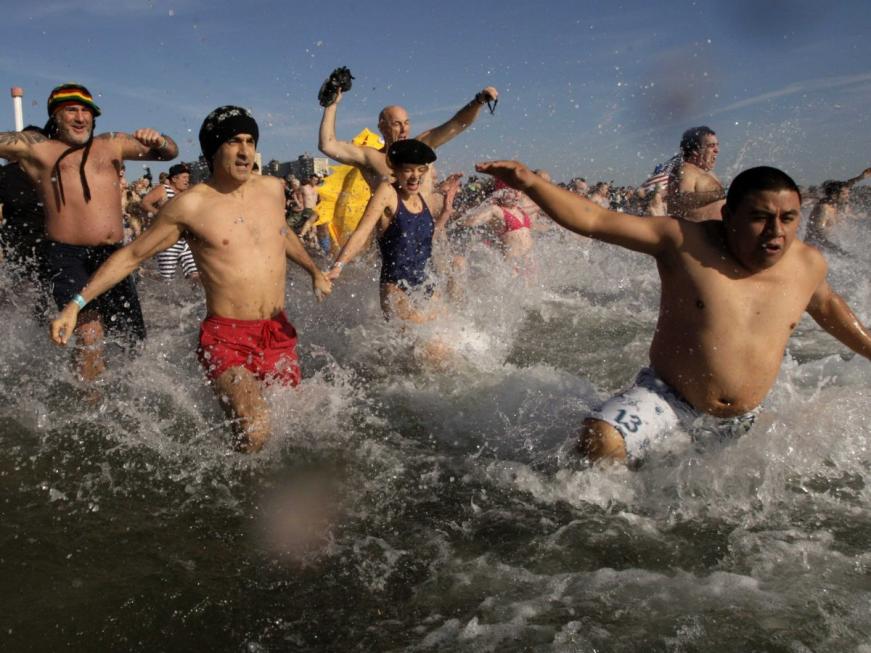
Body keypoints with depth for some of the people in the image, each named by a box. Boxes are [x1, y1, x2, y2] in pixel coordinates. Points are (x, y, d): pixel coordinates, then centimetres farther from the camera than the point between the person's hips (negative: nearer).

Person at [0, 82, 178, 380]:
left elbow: (170, 153, 15)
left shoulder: (112, 144, 17)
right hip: (66, 256, -4)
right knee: (89, 335, -23)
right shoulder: (37, 147, 10)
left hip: (113, 255, 4)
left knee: (135, 343, 10)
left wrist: (158, 141, -6)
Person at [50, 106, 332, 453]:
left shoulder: (272, 188, 7)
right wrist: (75, 304, -4)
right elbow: (131, 255, 0)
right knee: (256, 433, -25)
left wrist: (314, 271, 36)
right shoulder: (191, 205, -7)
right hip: (227, 339, -5)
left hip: (279, 334, 6)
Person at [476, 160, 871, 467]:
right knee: (599, 443, -28)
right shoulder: (686, 241, -16)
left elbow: (826, 304, 21)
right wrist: (530, 184, -33)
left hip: (744, 419, 5)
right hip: (667, 398, -5)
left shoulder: (809, 264, -3)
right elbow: (593, 220, -21)